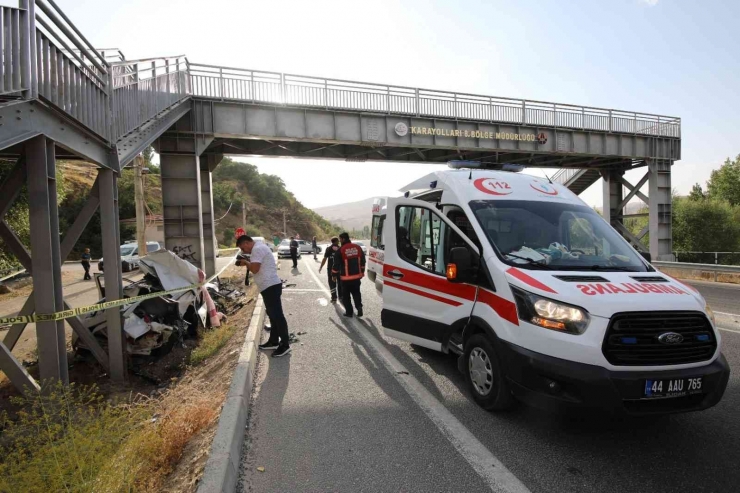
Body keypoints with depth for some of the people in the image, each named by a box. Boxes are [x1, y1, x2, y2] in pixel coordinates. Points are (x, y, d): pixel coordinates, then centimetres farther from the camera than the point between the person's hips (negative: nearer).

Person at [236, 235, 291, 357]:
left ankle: (285, 344, 0)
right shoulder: (259, 247, 19)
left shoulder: (257, 249, -14)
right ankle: (273, 341, 27)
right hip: (269, 286, 11)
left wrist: (246, 262, -4)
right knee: (273, 315, 16)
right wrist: (247, 262, 10)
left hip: (270, 286, -11)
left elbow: (254, 269, -22)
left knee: (277, 315, -6)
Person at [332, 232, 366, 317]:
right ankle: (359, 307, 2)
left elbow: (336, 264, -9)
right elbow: (362, 261, 10)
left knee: (346, 295, 9)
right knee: (356, 293, 18)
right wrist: (362, 272, 21)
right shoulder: (358, 247, 3)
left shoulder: (341, 250, -13)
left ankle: (349, 312, 12)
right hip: (357, 276, 5)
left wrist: (334, 275, 4)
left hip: (346, 277, -4)